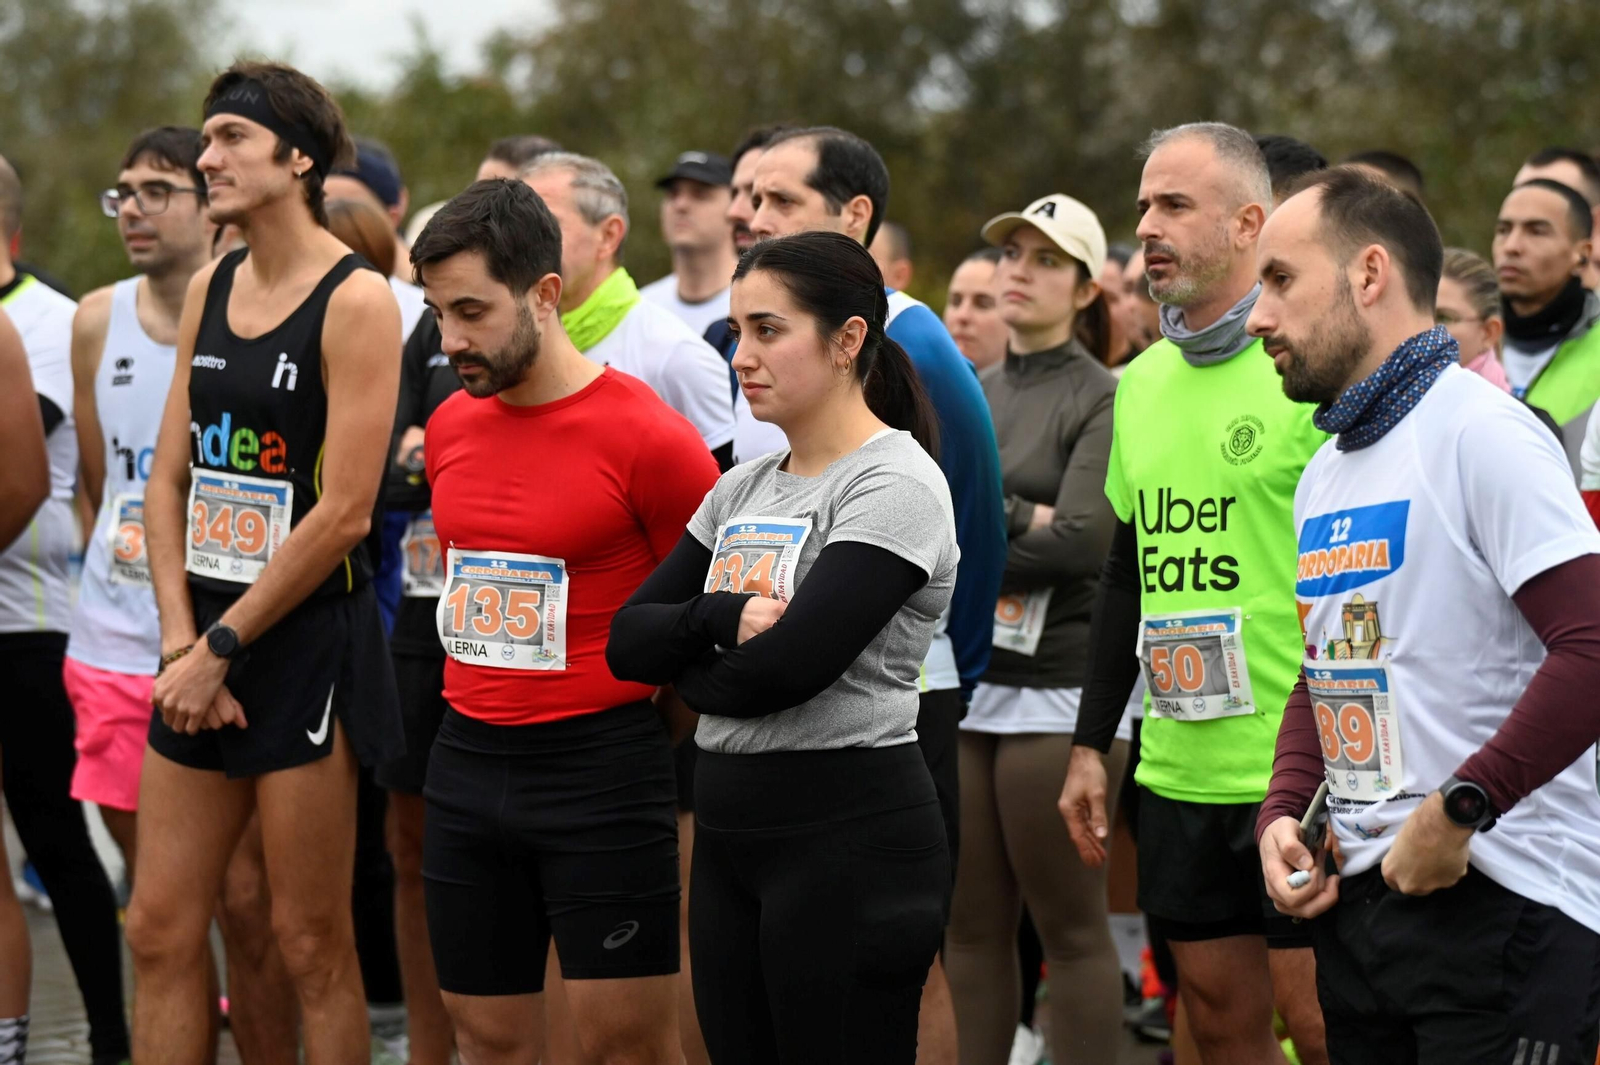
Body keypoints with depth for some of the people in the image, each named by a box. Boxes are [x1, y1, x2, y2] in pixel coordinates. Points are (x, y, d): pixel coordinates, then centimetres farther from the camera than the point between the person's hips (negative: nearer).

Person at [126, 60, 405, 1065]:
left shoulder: (356, 300, -11)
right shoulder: (211, 288, 11)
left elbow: (345, 511, -15)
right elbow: (169, 478, 10)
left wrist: (222, 648, -12)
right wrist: (182, 642, -2)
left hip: (309, 641, -7)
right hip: (203, 645, 7)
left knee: (311, 943, 0)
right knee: (162, 930, 6)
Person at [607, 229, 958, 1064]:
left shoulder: (895, 486, -11)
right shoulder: (745, 488, 14)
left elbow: (789, 665, -22)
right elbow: (627, 642, 7)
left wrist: (689, 671, -2)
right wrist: (723, 619, -13)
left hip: (849, 836, -8)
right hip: (730, 831, 8)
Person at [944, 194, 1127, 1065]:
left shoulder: (1104, 401, -4)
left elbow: (1082, 541, -15)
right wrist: (1020, 518, -11)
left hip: (1059, 688, -6)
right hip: (959, 679, 6)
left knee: (1071, 927, -2)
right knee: (972, 925, 8)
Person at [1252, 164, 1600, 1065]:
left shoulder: (1481, 434, -11)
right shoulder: (1325, 473, 17)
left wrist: (1459, 809, -21)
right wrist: (1284, 813, 6)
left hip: (1497, 908, -9)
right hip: (1359, 900, 9)